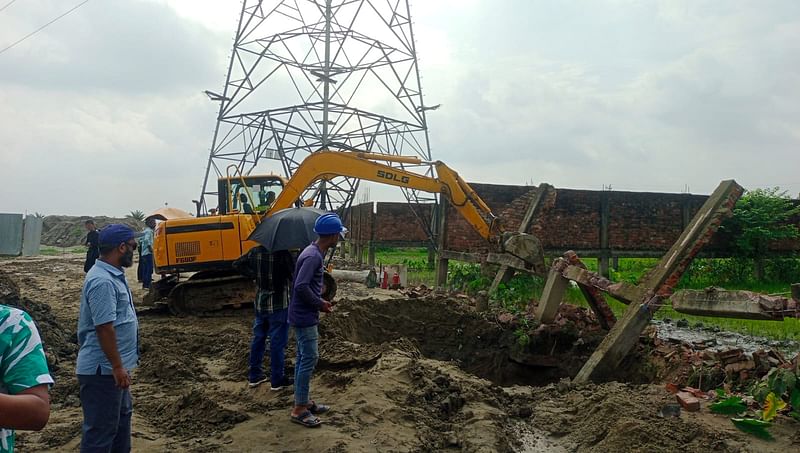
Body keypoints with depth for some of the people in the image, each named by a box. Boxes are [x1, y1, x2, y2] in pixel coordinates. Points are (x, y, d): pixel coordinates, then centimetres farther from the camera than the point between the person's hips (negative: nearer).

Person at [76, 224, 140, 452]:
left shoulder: (112, 274, 8)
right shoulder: (103, 281, -24)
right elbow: (104, 328, -26)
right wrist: (118, 367, -22)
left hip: (112, 367, 10)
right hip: (103, 370, -10)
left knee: (122, 416, 23)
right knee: (101, 427, 0)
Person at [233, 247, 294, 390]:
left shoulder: (255, 252, 0)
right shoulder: (282, 253, -20)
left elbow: (237, 264, 11)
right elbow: (294, 273, -20)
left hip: (259, 304, 6)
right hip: (278, 306, -6)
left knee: (258, 339, 18)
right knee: (278, 342, 4)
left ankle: (254, 376, 28)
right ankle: (277, 380, 13)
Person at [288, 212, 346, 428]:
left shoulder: (314, 253, 10)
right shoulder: (313, 256, -21)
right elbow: (301, 286, -28)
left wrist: (320, 301, 11)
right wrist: (320, 304, -16)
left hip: (304, 316, 10)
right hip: (305, 317, -10)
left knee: (304, 358, 16)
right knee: (309, 359, -5)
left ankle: (304, 400, 26)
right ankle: (299, 409, 3)